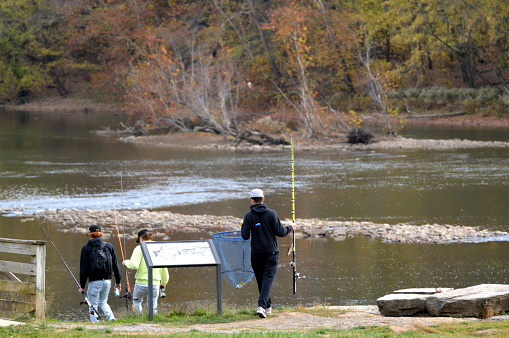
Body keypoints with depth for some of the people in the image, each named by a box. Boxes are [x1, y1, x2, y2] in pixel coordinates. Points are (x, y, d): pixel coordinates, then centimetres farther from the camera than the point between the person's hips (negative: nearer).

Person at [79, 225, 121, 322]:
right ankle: (111, 317, -2)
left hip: (94, 281, -4)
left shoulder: (86, 248, -3)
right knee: (103, 302, 21)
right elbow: (115, 265, 10)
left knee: (93, 306, 5)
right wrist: (118, 281, 19)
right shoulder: (109, 246, 7)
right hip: (107, 280, 4)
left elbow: (83, 269, -3)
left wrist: (82, 286, 2)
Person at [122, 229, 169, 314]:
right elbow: (164, 268, 10)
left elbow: (134, 265, -18)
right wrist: (163, 283, 22)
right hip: (155, 284, 3)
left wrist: (126, 262, 4)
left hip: (141, 283, -3)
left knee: (136, 301, 22)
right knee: (153, 308, 10)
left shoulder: (139, 249, -7)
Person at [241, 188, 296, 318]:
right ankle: (262, 305, -22)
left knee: (261, 279, 15)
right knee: (268, 278, -5)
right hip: (271, 253, -1)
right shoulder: (271, 214, -6)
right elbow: (280, 232, -7)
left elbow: (245, 236, -6)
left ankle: (268, 306, 23)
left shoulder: (248, 216, -4)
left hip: (256, 254, 1)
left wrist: (243, 229, 16)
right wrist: (290, 228, 13)